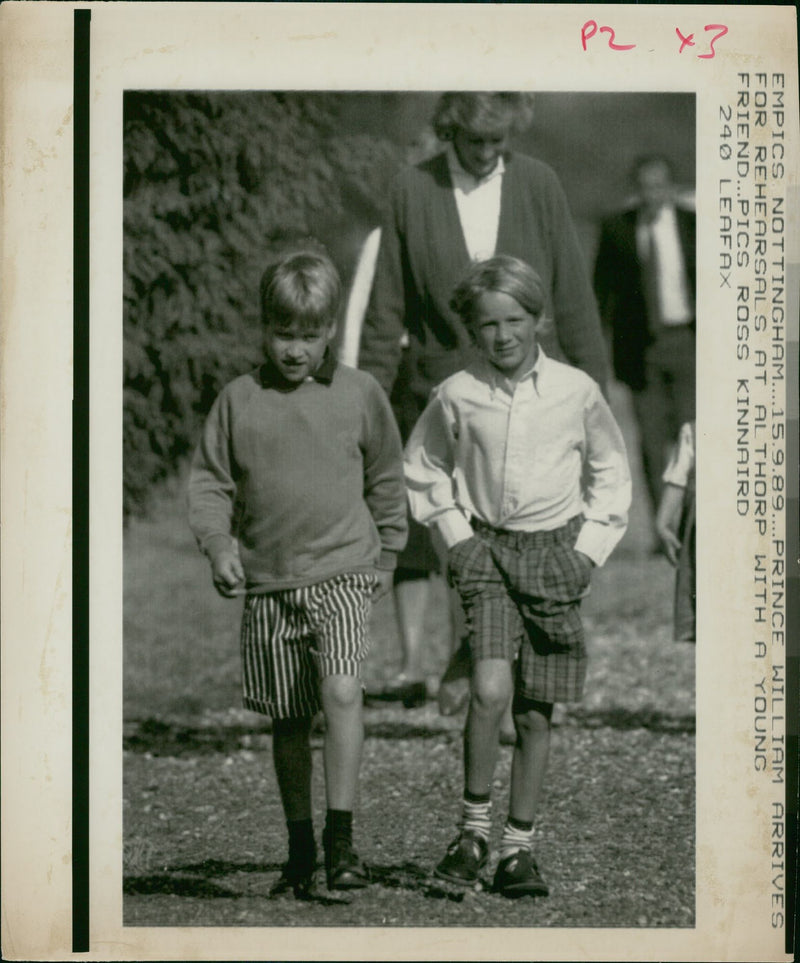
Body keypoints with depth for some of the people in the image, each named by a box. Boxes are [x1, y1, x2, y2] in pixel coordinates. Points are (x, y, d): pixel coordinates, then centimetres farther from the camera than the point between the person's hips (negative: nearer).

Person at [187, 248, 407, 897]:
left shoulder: (359, 394, 2)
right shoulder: (239, 400, 3)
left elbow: (386, 480, 12)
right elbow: (210, 481, 7)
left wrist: (386, 557, 13)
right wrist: (218, 544, -8)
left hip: (343, 572, -2)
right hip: (268, 582, 2)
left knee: (342, 690, -23)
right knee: (288, 720, 9)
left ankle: (341, 838, -20)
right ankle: (300, 850, 21)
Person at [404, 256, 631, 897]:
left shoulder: (576, 391, -2)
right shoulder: (456, 396, -1)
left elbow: (610, 473, 11)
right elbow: (424, 469, 14)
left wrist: (588, 550, 2)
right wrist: (457, 537, 4)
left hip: (555, 553, 1)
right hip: (488, 550, -1)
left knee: (537, 713, 3)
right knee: (490, 689, -19)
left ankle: (519, 848, 13)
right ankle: (473, 829, -5)